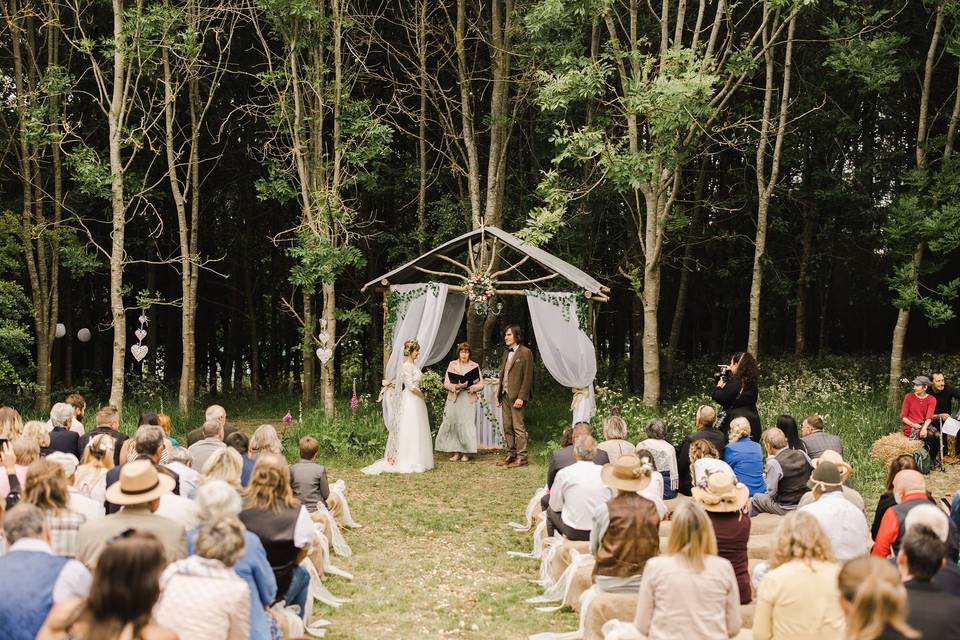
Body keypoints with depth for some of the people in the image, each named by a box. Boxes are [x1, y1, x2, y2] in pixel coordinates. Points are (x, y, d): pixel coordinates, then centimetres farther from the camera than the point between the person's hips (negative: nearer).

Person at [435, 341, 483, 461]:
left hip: (469, 400, -1)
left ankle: (466, 453, 3)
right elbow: (446, 384, 3)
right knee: (453, 424, -3)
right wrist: (456, 386, -15)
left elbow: (481, 385, 5)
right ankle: (456, 452, 5)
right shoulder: (452, 365, 8)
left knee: (467, 426, -5)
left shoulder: (475, 366, 7)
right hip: (454, 399, 1)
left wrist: (470, 387, -13)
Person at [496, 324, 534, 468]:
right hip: (505, 395, 8)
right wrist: (499, 395, 14)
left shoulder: (525, 353, -7)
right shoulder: (506, 353, 17)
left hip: (517, 396, -8)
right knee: (507, 427, 10)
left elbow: (527, 377, -12)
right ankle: (510, 455, 17)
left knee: (518, 427, -6)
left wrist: (521, 397, -17)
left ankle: (521, 457, -2)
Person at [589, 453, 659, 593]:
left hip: (611, 583, -3)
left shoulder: (603, 510, -10)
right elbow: (654, 548, 8)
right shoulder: (652, 508, -3)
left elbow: (593, 549, 3)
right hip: (645, 584, 3)